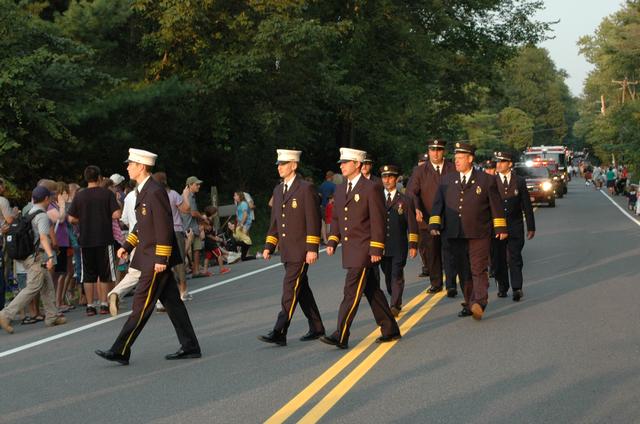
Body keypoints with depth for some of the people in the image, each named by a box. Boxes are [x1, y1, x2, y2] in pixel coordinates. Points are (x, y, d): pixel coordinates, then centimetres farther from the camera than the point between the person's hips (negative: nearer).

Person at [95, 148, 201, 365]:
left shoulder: (155, 192, -17)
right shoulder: (143, 190, 14)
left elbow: (165, 227, -20)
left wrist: (161, 259, -21)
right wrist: (127, 245, 14)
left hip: (156, 259, -10)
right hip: (151, 257, 10)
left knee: (141, 305, -5)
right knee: (171, 302, 11)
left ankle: (121, 351, -2)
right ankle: (190, 347, 16)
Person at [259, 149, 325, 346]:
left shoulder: (306, 188, -9)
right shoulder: (278, 190, 15)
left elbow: (313, 221, -13)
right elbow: (275, 221, 20)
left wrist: (312, 249, -17)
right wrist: (269, 246, 13)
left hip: (301, 251, -8)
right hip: (287, 251, 8)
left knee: (290, 290, -11)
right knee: (301, 289, 13)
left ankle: (279, 333, -13)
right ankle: (316, 328, 23)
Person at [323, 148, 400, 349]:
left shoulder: (371, 188, -10)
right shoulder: (340, 189, 13)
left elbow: (378, 221, -13)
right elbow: (336, 218, 19)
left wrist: (376, 249, -15)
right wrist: (332, 242, 6)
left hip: (364, 250, -8)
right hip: (349, 250, 8)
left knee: (351, 293, -10)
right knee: (372, 291, 13)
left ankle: (340, 337, -9)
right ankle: (390, 330, 22)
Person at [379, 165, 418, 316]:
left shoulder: (406, 200, 4)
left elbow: (412, 225, 3)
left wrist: (413, 245, -3)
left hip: (399, 247, -3)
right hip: (382, 246, 3)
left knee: (397, 276, -7)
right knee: (388, 276, 9)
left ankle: (395, 306, -6)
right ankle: (397, 302, 24)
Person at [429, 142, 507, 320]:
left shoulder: (486, 180, 3)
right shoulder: (447, 180, 12)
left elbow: (496, 206, 5)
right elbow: (438, 204, 11)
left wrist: (500, 228, 3)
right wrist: (434, 225, 0)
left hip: (479, 234, -4)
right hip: (455, 235, 4)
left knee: (478, 270, -11)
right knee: (463, 272, 8)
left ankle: (479, 303, -19)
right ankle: (469, 304, 16)